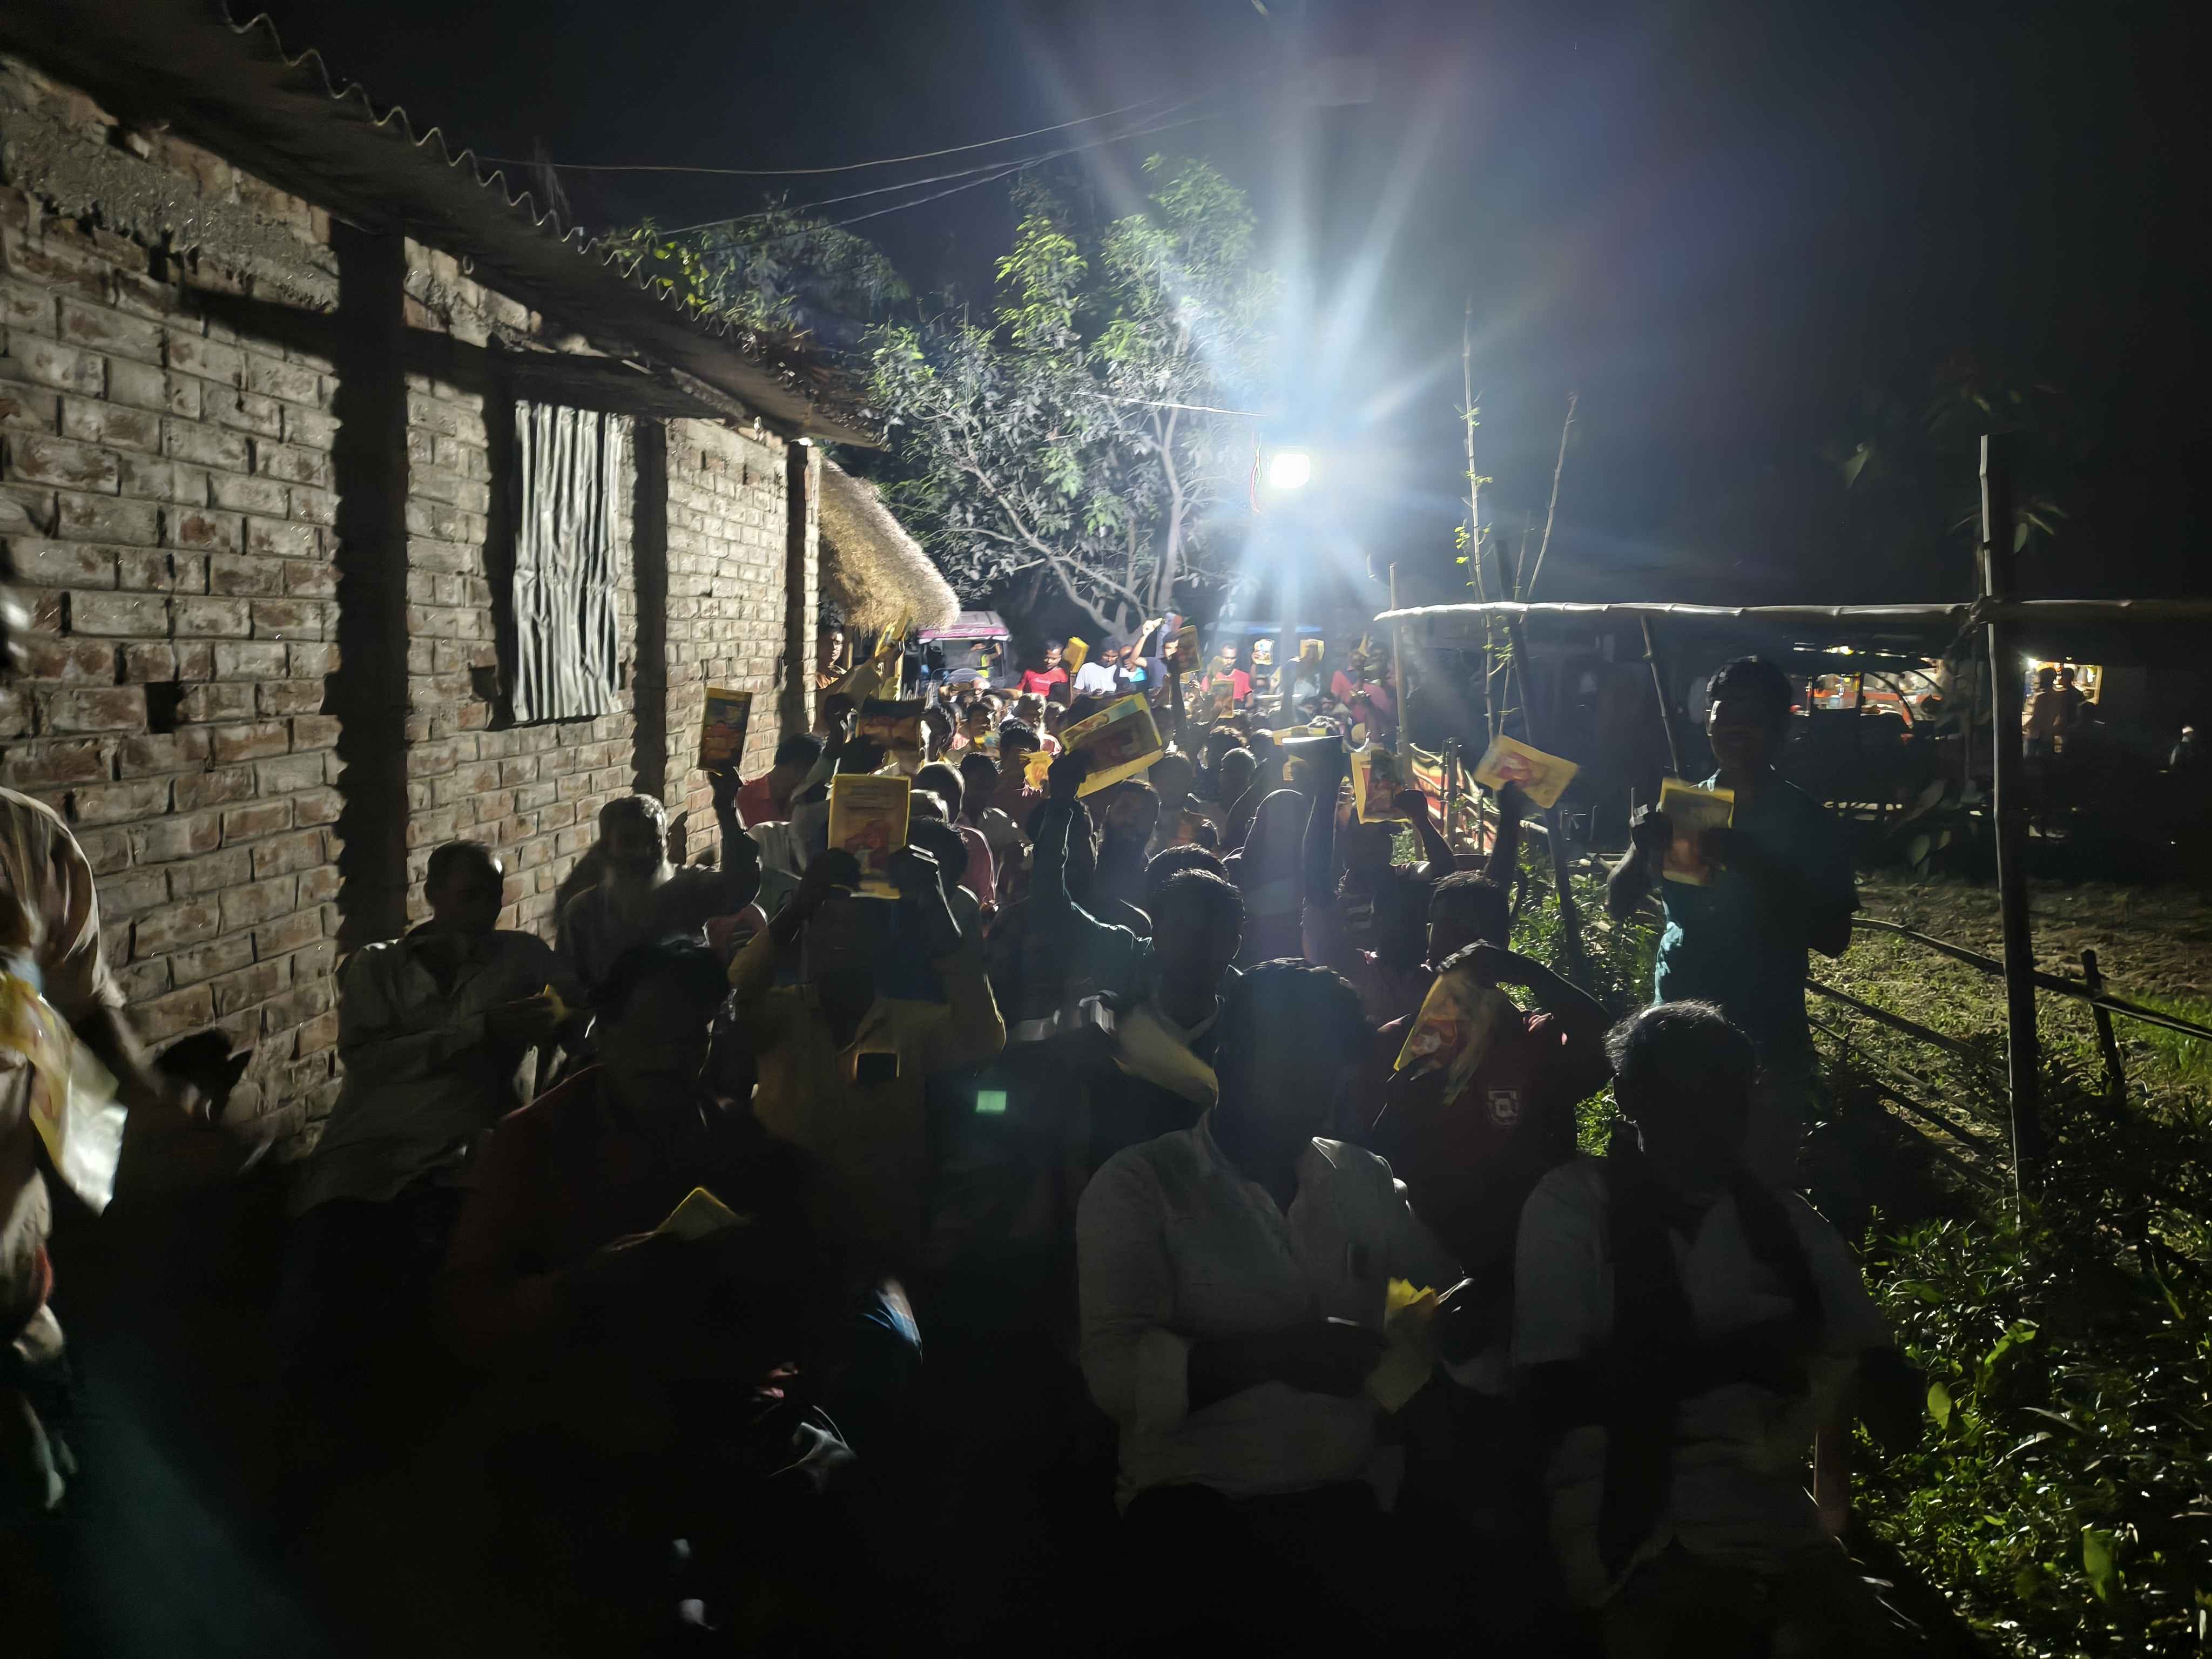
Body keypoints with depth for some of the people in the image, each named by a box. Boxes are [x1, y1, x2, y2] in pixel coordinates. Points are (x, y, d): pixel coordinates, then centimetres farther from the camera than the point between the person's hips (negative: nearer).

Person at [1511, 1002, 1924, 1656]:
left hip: (1782, 1535, 4)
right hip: (1635, 1544, -4)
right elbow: (1550, 1395, -6)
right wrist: (1727, 1360, -11)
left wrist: (1849, 1371, -11)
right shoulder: (1572, 1204, 2)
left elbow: (1900, 1421, 12)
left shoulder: (1789, 1223, 13)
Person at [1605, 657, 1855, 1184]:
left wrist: (1751, 865, -22)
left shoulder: (1807, 823, -2)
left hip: (1767, 1042, -3)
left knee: (1762, 1186, 0)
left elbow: (1833, 939, -10)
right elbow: (1618, 904, 6)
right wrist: (1643, 848, -16)